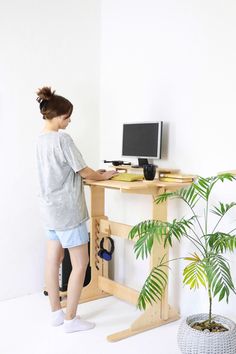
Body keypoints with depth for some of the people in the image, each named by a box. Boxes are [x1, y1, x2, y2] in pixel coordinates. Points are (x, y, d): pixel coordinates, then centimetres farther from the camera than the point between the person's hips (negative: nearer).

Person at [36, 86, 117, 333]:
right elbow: (84, 172, -14)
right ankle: (70, 319, 10)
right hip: (67, 210, -9)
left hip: (50, 208, 9)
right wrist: (104, 176, 4)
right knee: (80, 264, 2)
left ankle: (56, 313, 24)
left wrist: (91, 174, 10)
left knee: (53, 260, 13)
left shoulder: (41, 139, 8)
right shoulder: (62, 139, -19)